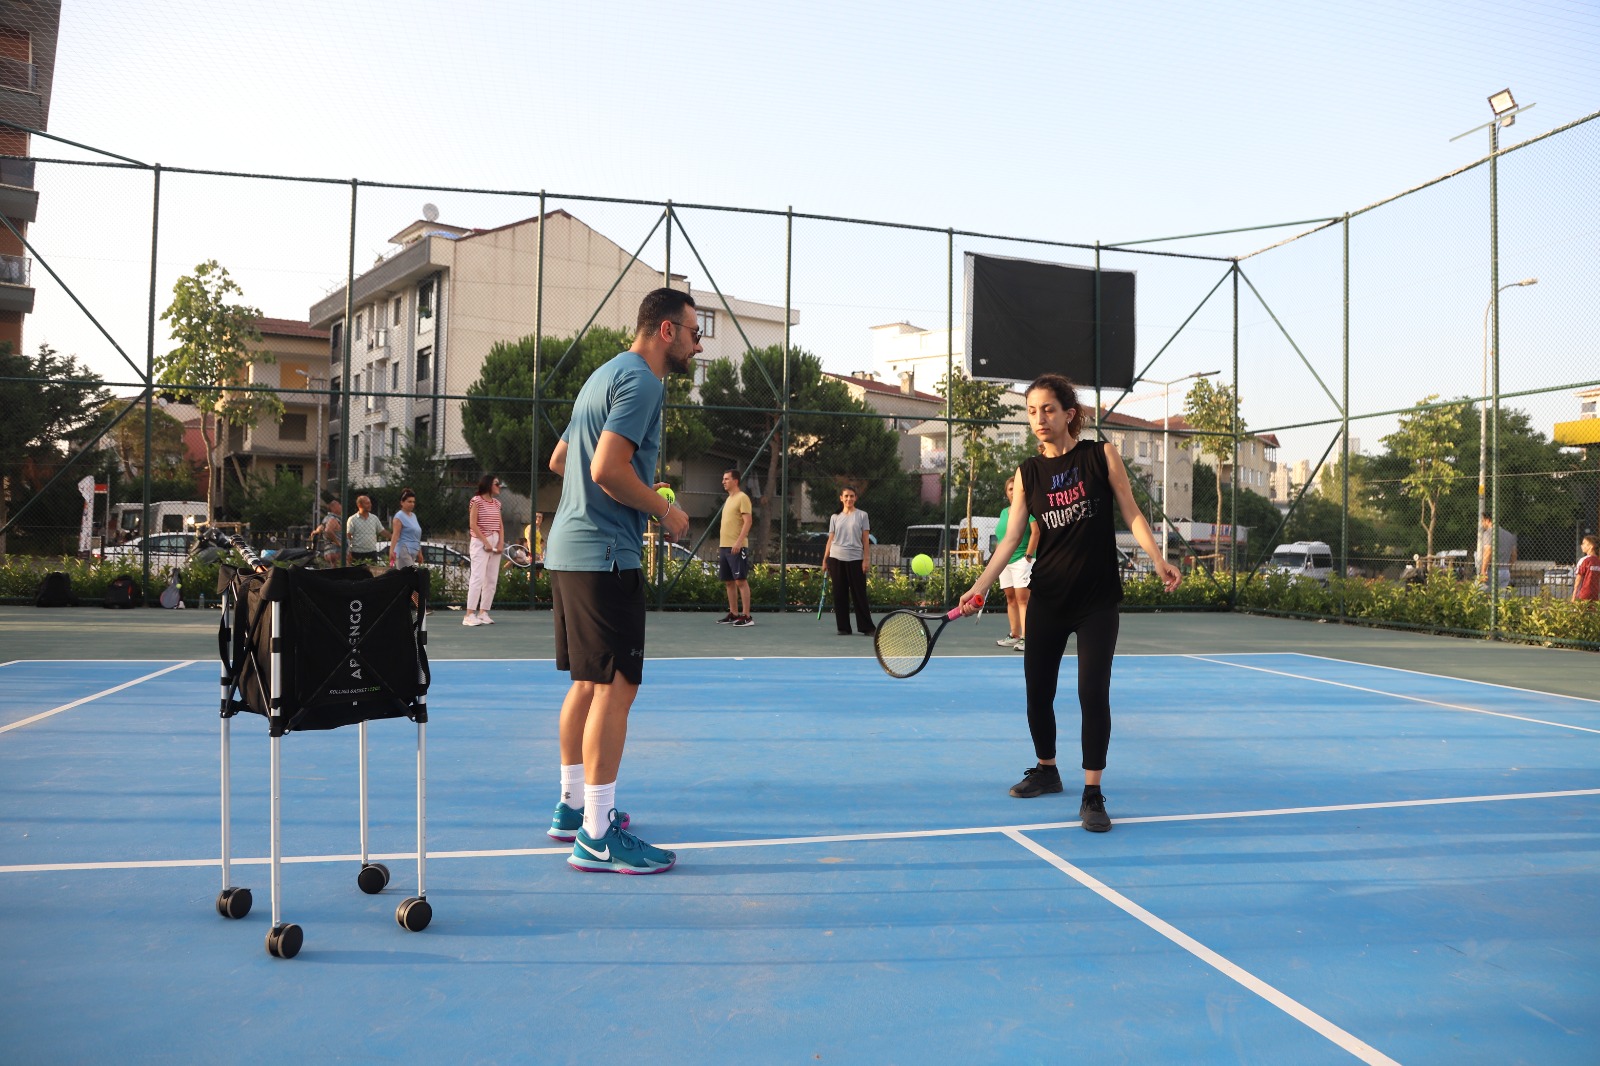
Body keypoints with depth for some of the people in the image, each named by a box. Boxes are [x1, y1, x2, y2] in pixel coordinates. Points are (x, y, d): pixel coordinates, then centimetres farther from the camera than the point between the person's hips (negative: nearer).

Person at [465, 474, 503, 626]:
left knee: (492, 580, 4)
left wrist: (501, 542, -1)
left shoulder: (496, 503, 15)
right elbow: (473, 524, -10)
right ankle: (470, 615, -13)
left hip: (495, 543, 7)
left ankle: (483, 613, 9)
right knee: (478, 578, -13)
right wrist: (486, 542, -13)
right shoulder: (477, 500, -5)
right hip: (479, 542, -7)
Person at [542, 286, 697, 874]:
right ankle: (597, 835, -4)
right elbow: (608, 468, -22)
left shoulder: (606, 375, 21)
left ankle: (573, 805, 27)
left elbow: (560, 460, 26)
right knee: (615, 687, -8)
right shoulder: (641, 380, -11)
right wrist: (665, 512, -10)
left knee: (588, 683, 17)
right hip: (605, 554, -11)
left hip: (569, 549, 11)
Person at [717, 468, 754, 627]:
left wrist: (739, 541, -24)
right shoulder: (728, 499, 19)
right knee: (728, 582, 10)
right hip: (724, 547, 9)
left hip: (737, 547, -9)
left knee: (741, 580, -9)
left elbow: (747, 522, -15)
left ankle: (746, 616, -8)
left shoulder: (742, 498, -7)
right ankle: (733, 614, 16)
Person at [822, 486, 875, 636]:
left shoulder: (862, 515, 5)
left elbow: (866, 539, 2)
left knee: (859, 594, -3)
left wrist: (866, 559, -5)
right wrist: (825, 559, 5)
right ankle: (843, 627, 9)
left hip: (855, 559, -2)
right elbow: (830, 540, 12)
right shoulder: (835, 517, 11)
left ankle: (867, 627, 2)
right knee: (839, 595, 3)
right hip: (836, 559, 3)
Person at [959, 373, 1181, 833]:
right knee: (1037, 691, 9)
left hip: (1097, 599, -3)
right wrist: (980, 586, -14)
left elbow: (1132, 513, 0)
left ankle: (1092, 795, 3)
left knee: (1093, 693, -9)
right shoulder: (1028, 472, 3)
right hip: (1047, 599, 3)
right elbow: (1011, 537, -2)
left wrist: (1158, 559, -14)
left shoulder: (1102, 455, -3)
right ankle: (1046, 770, 34)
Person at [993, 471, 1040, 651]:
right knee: (1010, 599, 10)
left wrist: (1028, 555, -17)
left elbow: (1036, 532, -13)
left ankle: (1026, 638, -16)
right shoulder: (1004, 512, 18)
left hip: (1022, 560, -7)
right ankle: (1014, 635, 16)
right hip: (1004, 562, 8)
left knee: (1022, 599, -13)